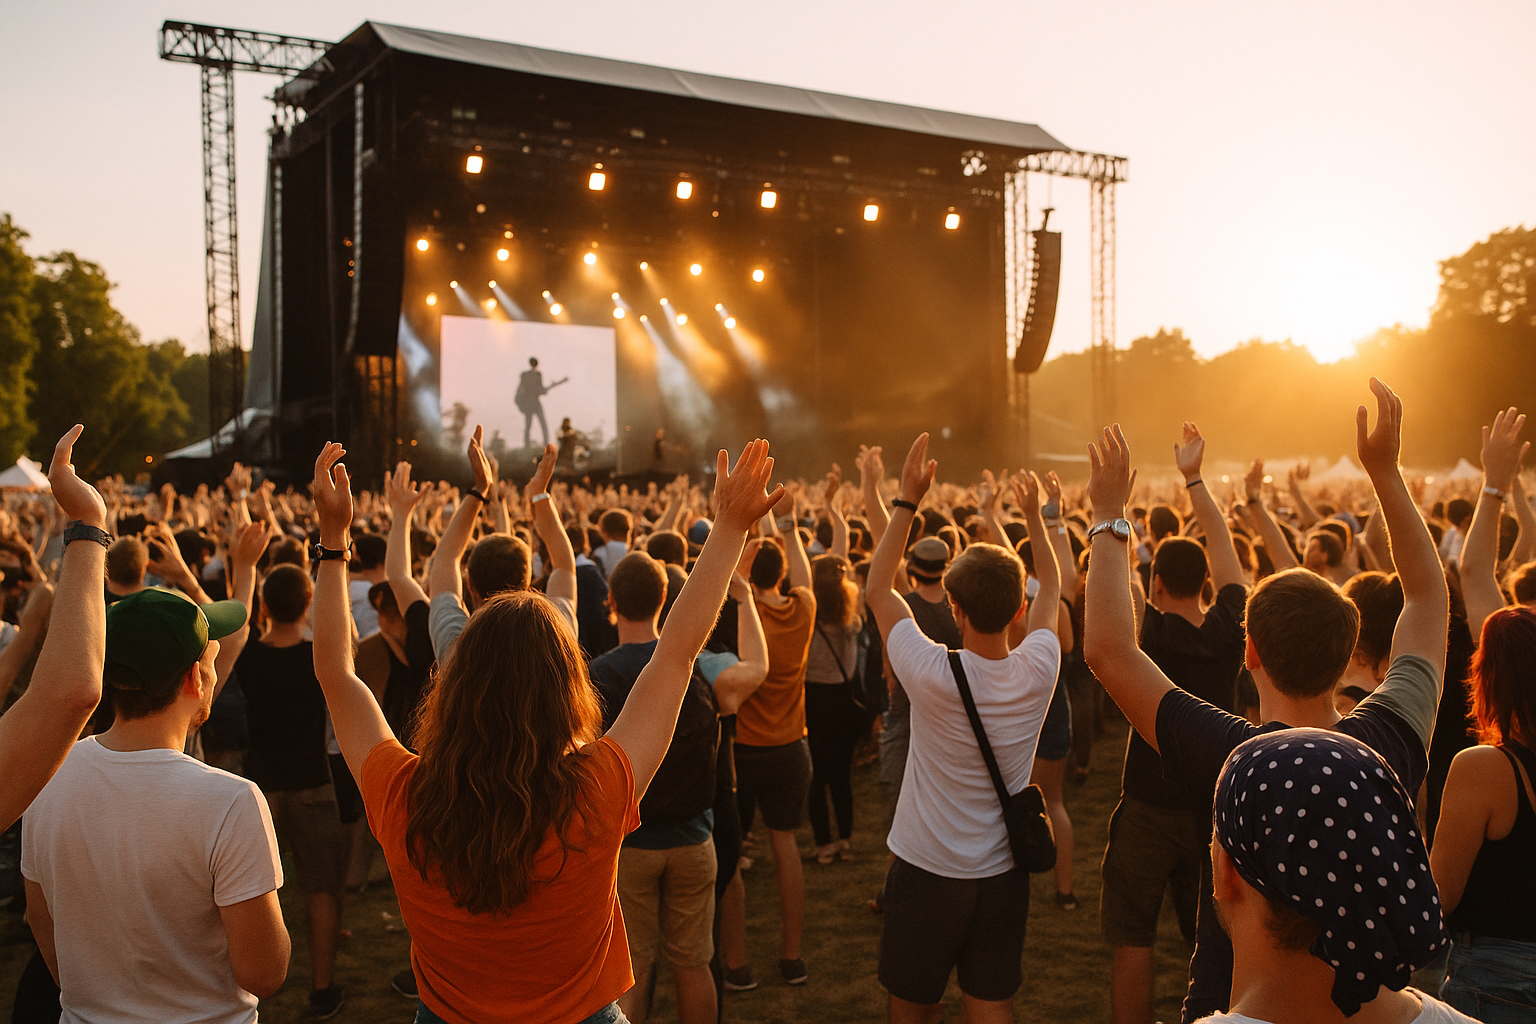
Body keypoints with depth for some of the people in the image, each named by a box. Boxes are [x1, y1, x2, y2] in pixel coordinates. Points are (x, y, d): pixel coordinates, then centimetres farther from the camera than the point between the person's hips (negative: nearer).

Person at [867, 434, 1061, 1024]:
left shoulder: (934, 674, -25)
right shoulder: (1038, 671, -14)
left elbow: (877, 589, -10)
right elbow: (1052, 588, 7)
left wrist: (907, 501, -10)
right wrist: (1034, 516, 16)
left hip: (927, 871, -3)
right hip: (1003, 871, 4)